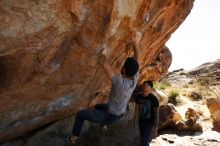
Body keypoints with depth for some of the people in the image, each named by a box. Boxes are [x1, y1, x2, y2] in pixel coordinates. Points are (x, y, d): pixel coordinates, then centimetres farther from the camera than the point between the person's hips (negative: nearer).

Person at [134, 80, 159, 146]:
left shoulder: (154, 99, -21)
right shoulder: (138, 97, -9)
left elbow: (156, 115, -17)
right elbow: (136, 110, 2)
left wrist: (155, 130, -16)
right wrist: (135, 123, 6)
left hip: (150, 123, -5)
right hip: (141, 122, 5)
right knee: (144, 140, 20)